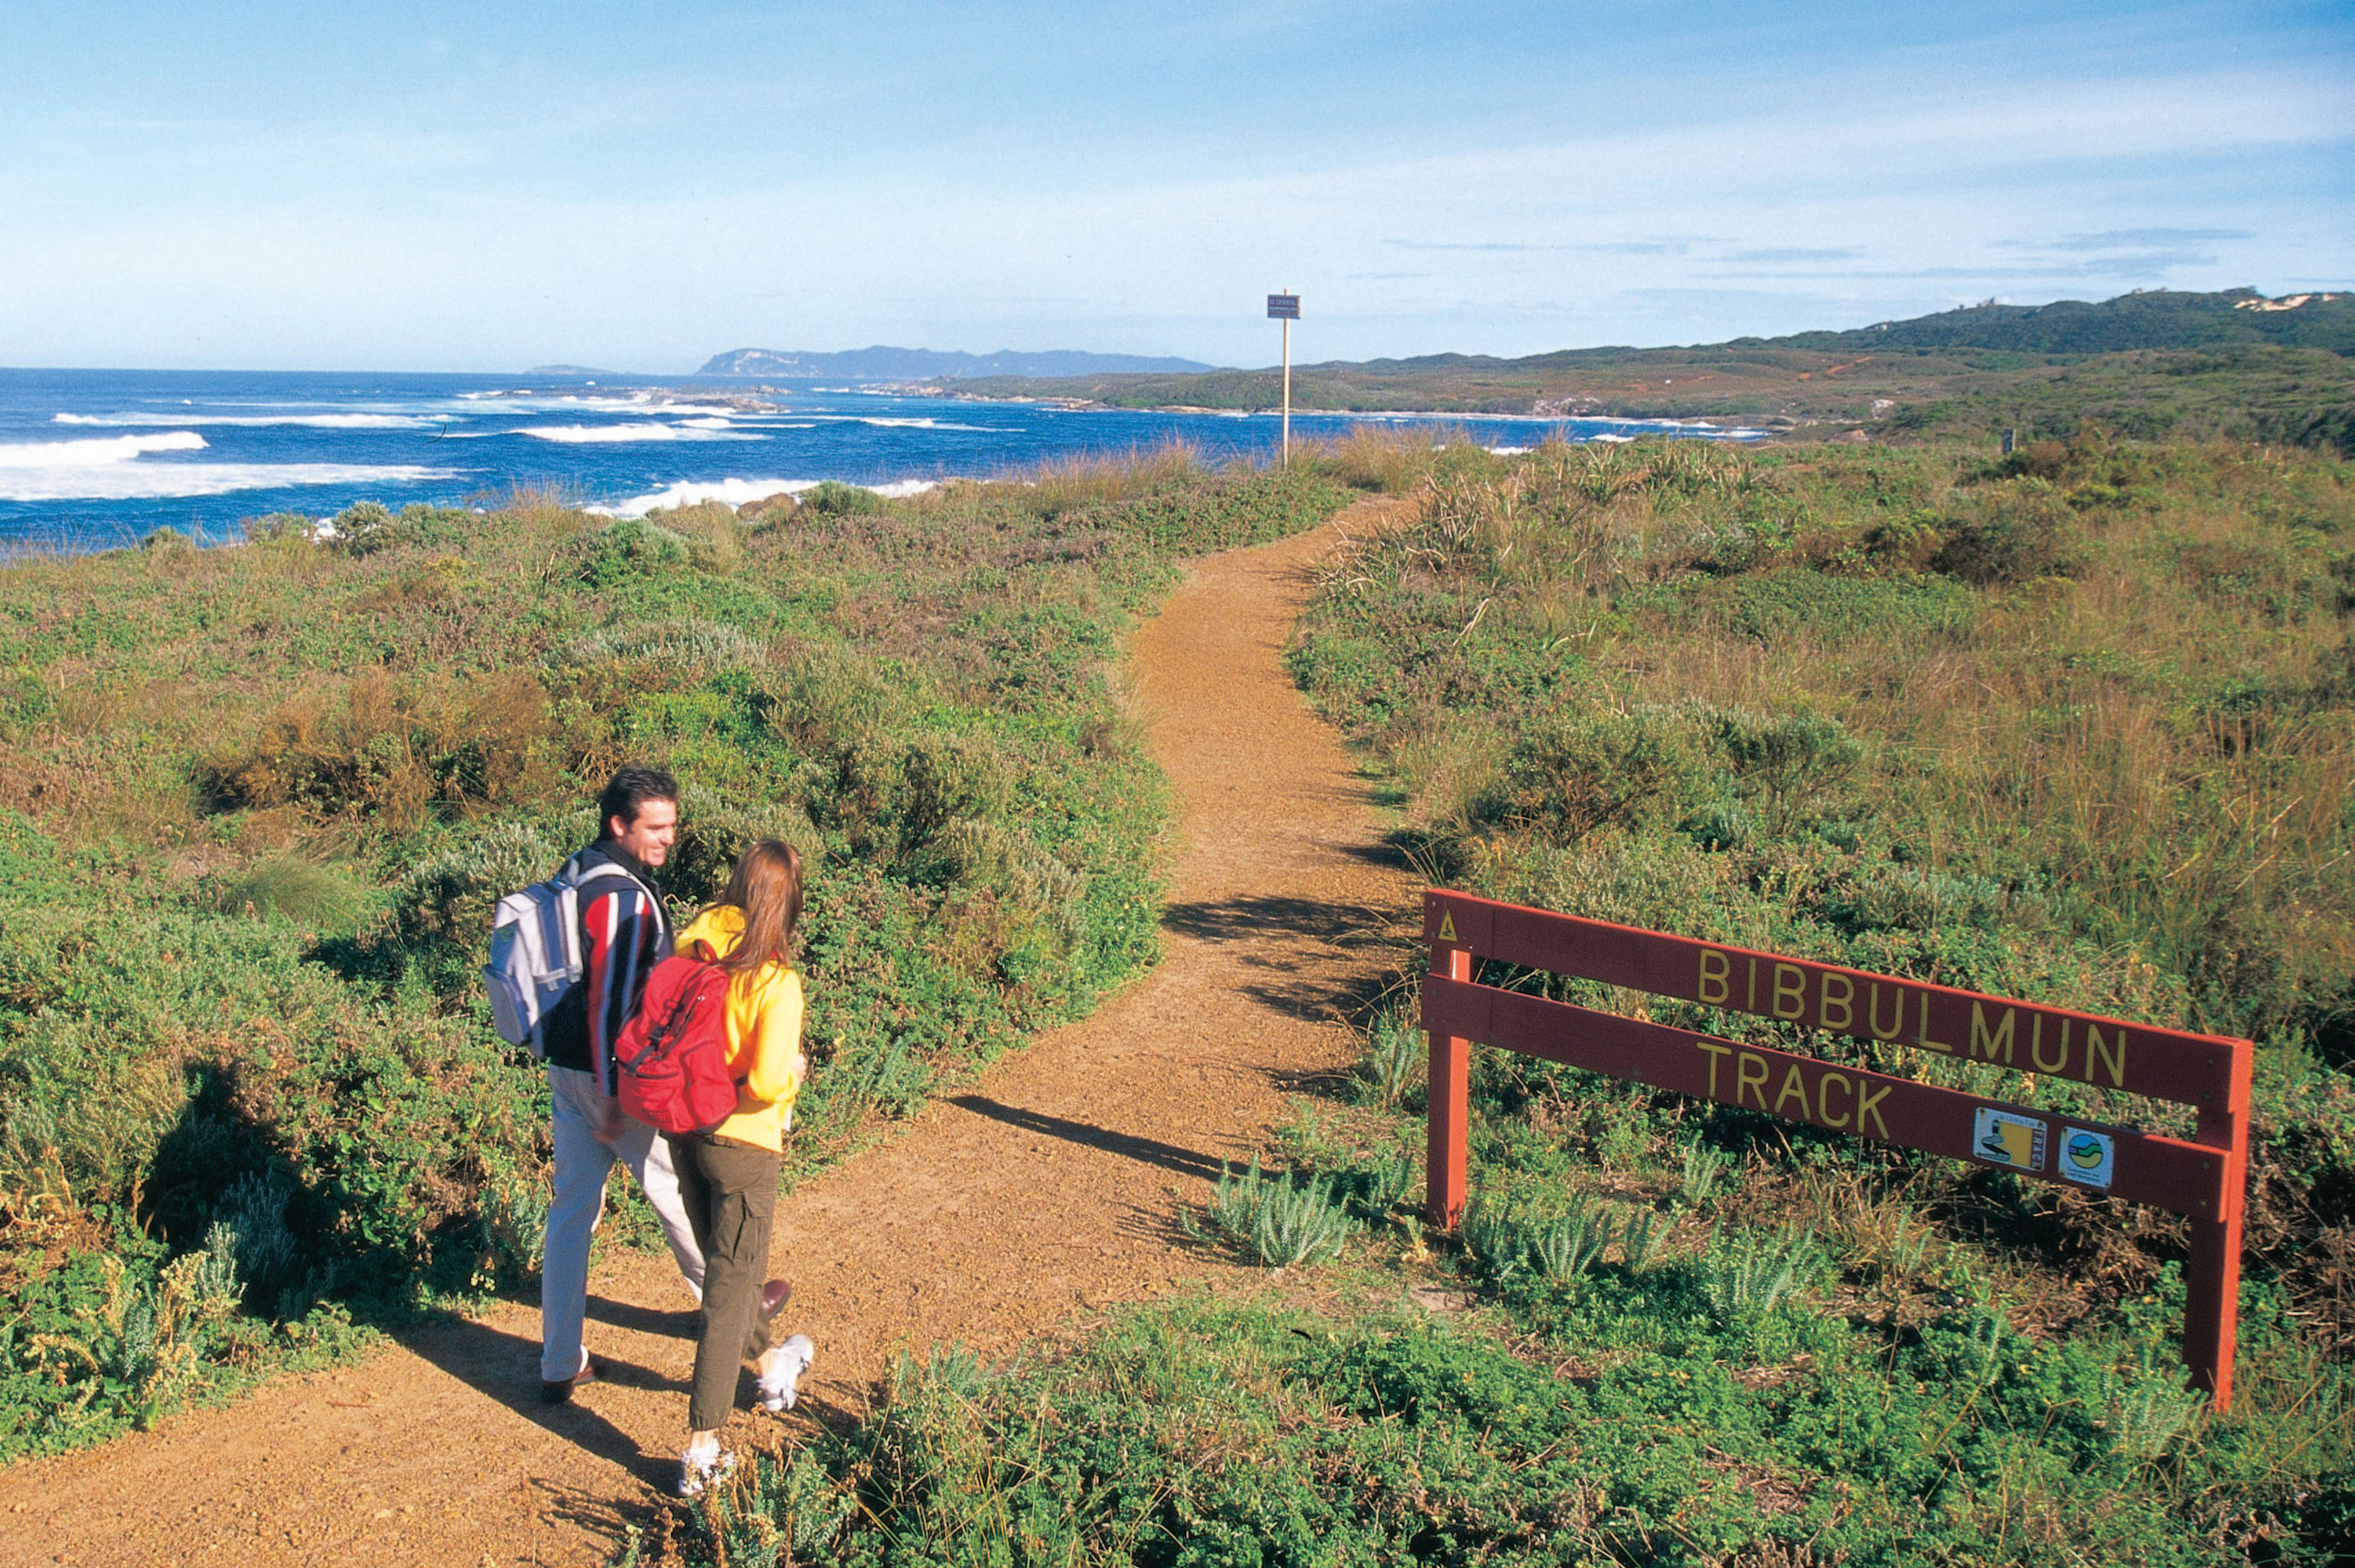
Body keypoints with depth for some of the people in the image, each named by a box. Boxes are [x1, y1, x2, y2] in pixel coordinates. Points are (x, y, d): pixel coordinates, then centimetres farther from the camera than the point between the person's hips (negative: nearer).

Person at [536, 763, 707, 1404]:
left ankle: (560, 1366, 15)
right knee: (679, 1190, 12)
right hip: (617, 1073, -9)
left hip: (565, 1068, 9)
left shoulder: (579, 871, 8)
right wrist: (613, 1098, -22)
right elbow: (609, 1002, -25)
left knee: (571, 1209, 10)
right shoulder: (623, 898, -23)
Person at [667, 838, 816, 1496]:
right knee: (730, 1291, 5)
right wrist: (795, 1069, -7)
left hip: (684, 1131, 6)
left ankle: (771, 1369, 49)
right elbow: (768, 1083, -28)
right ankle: (701, 1449, 5)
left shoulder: (689, 948, -5)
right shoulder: (775, 981, -22)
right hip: (741, 1144, -6)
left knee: (725, 1264, 25)